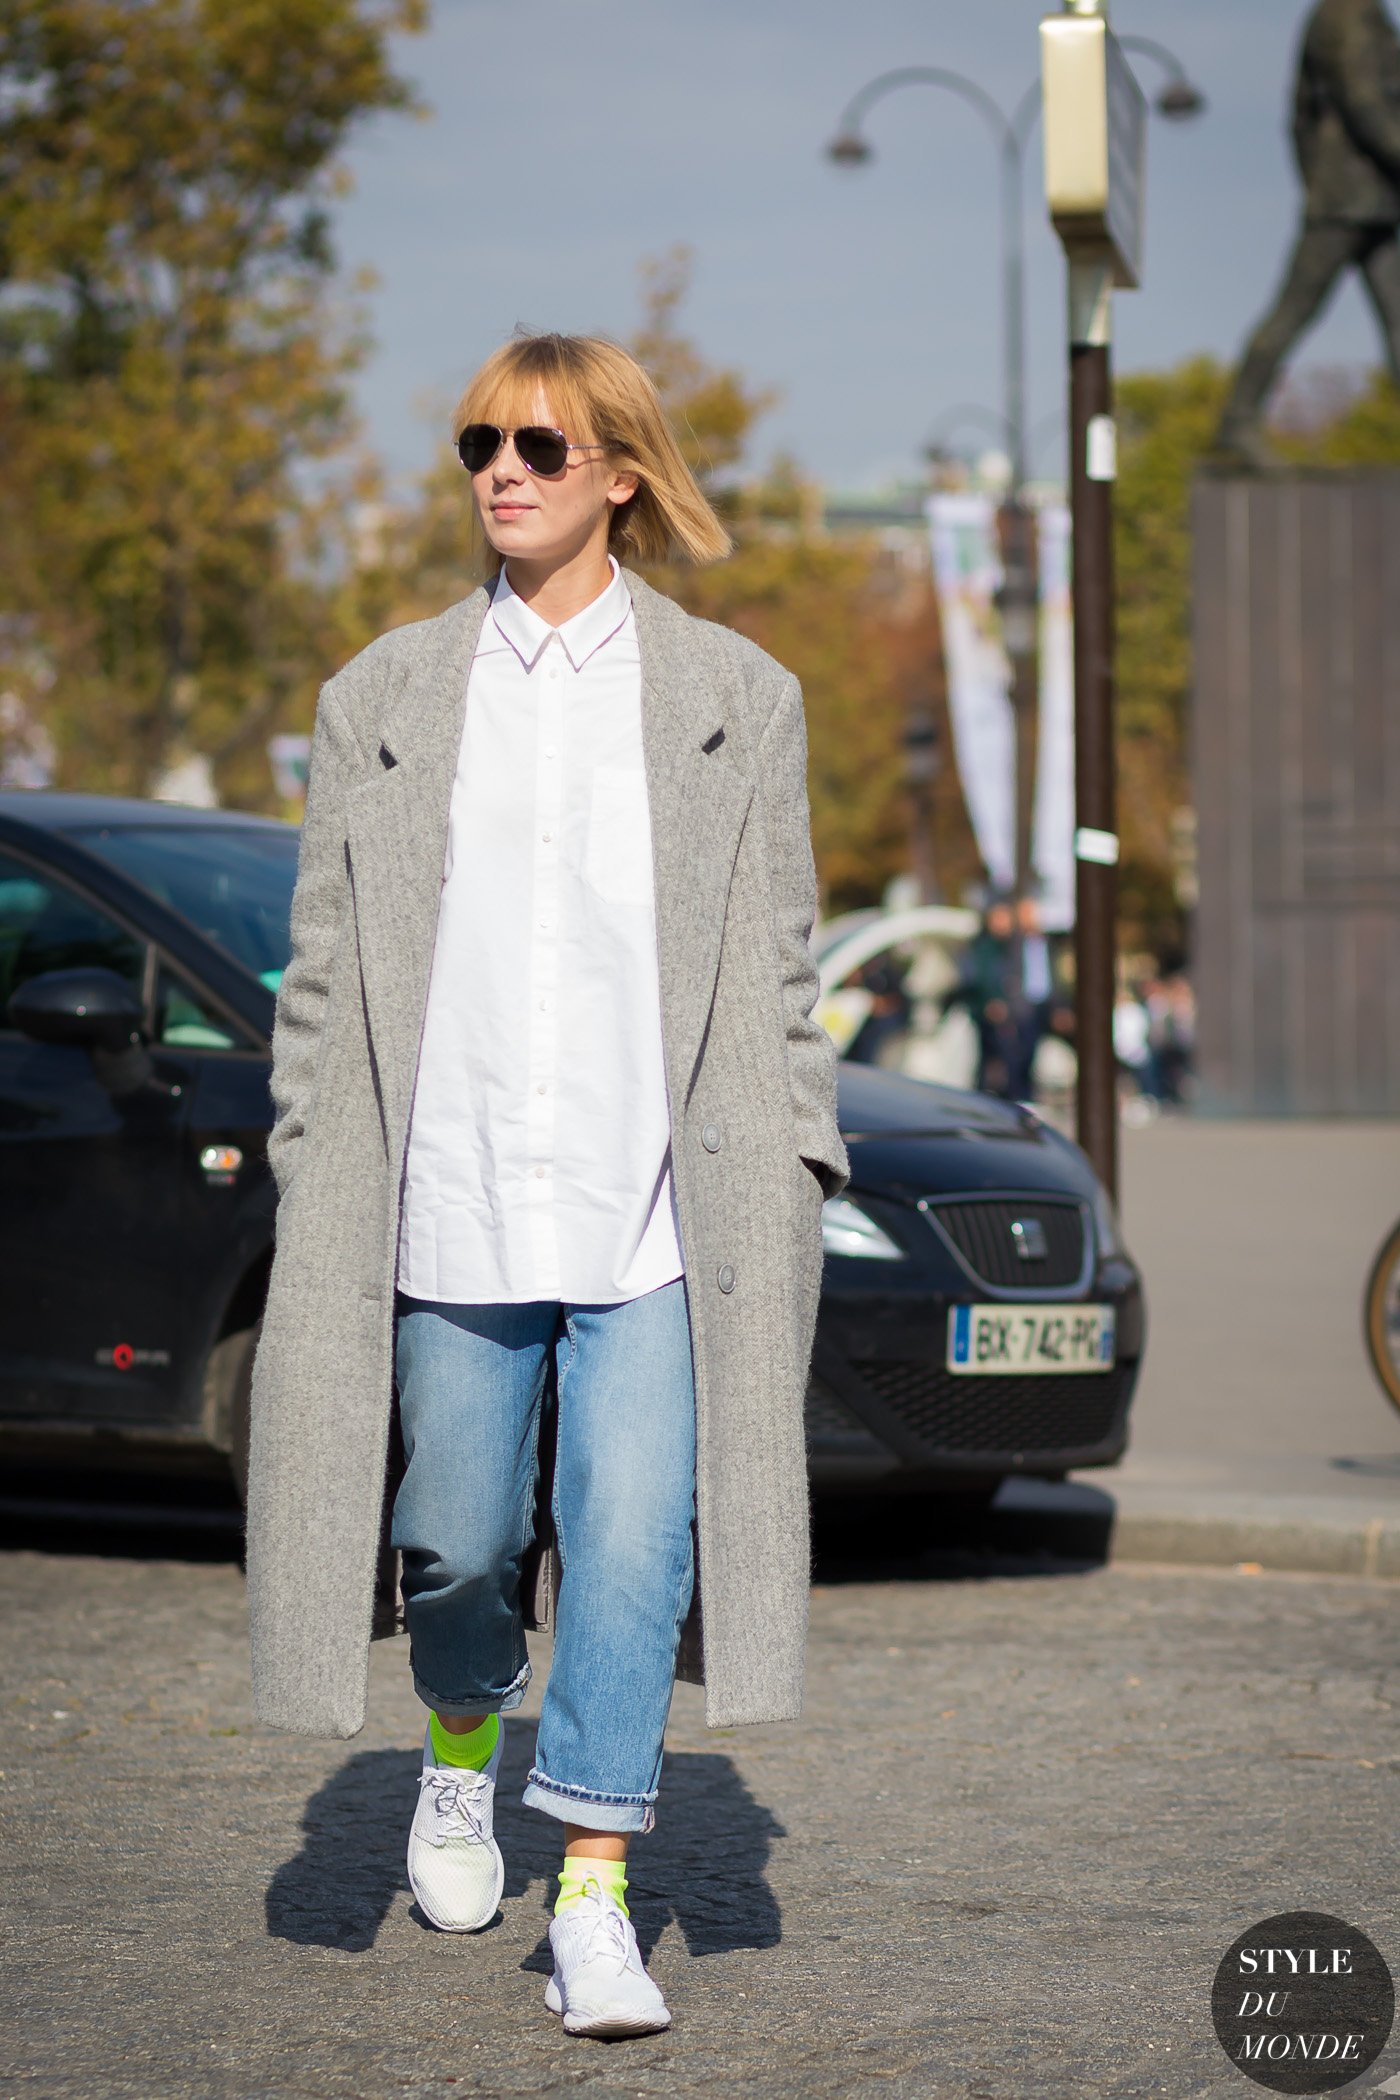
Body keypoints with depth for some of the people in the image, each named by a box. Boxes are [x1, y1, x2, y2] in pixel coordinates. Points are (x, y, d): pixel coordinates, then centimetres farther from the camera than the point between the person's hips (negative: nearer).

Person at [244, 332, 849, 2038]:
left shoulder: (734, 698, 6)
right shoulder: (382, 698, 8)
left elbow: (772, 970, 7)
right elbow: (326, 968, 9)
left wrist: (785, 1191, 1)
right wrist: (313, 1189, 4)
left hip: (655, 1210, -1)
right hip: (449, 1205, 1)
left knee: (634, 1542, -8)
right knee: (457, 1538, 11)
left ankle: (595, 1901, -2)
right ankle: (461, 1760, 41)